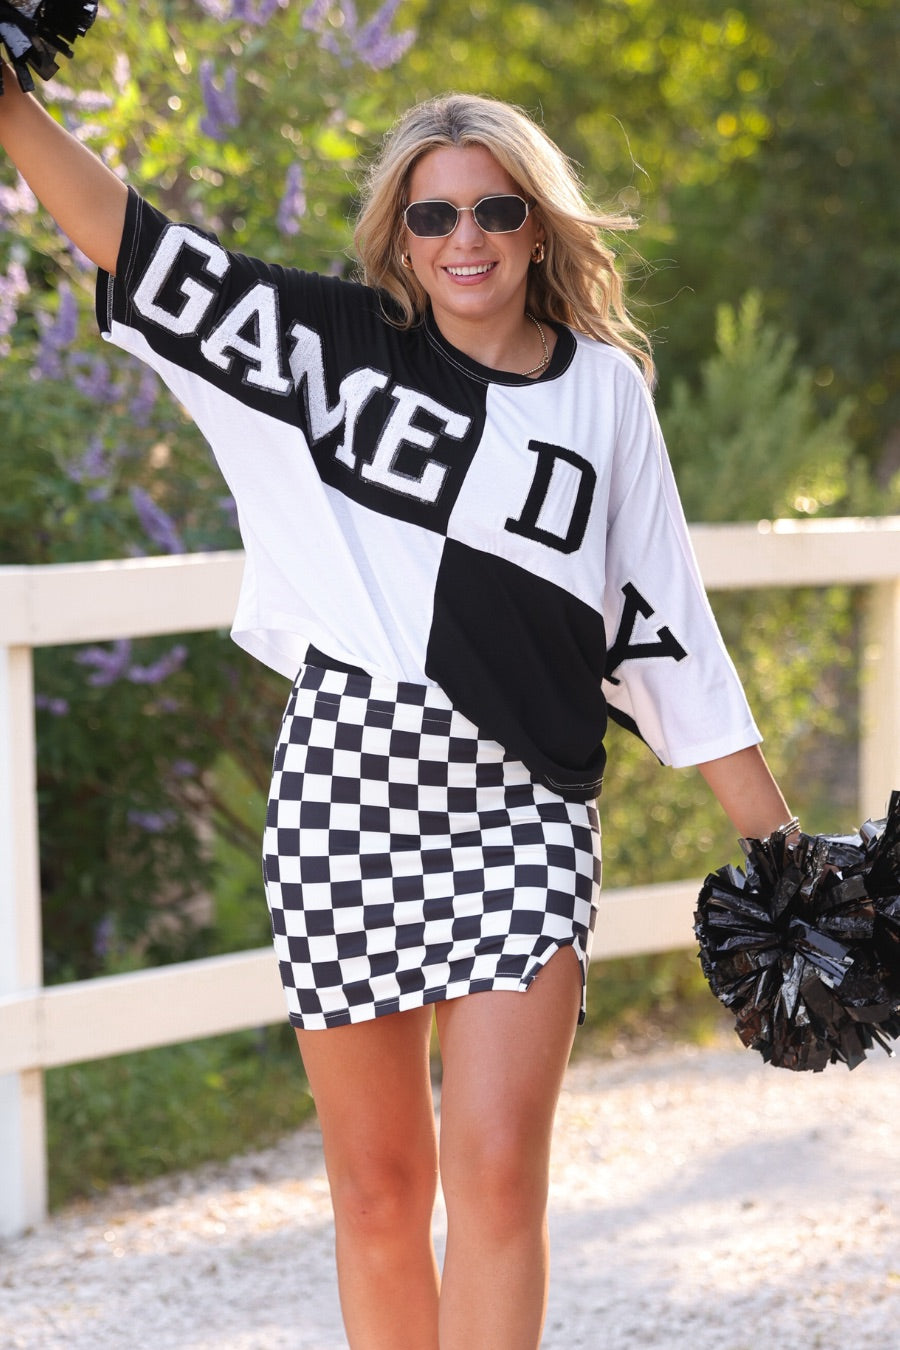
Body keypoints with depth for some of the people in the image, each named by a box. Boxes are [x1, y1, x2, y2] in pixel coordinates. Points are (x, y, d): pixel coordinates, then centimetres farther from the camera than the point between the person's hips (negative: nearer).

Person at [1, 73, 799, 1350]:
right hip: (350, 787, 1)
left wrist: (776, 837, 8)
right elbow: (133, 242, 4)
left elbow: (663, 624, 10)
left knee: (497, 1171, -11)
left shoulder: (604, 389, 9)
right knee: (378, 1186, 6)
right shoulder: (339, 341, 7)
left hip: (524, 812, 0)